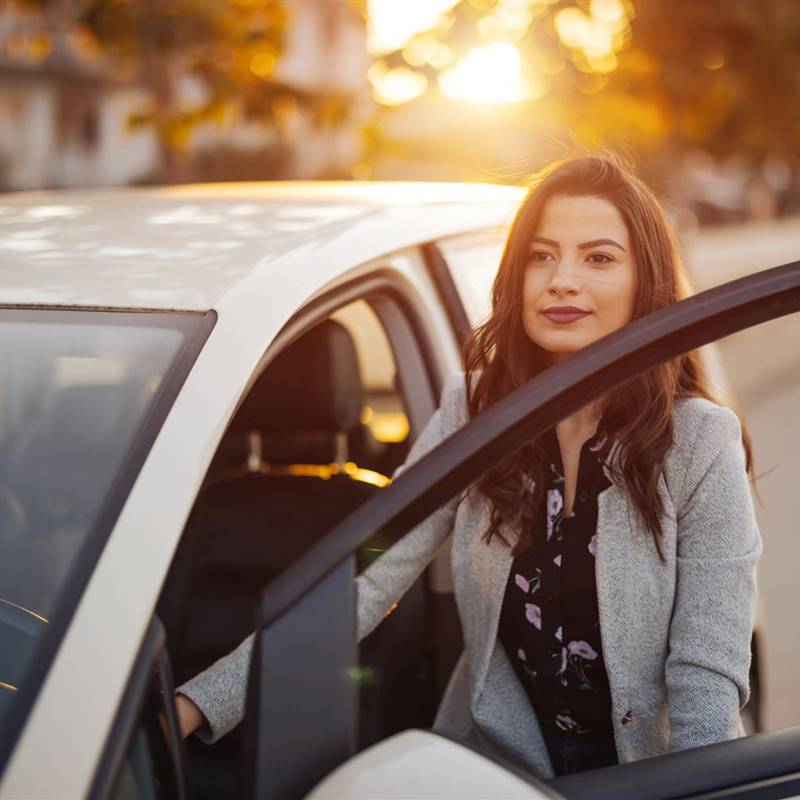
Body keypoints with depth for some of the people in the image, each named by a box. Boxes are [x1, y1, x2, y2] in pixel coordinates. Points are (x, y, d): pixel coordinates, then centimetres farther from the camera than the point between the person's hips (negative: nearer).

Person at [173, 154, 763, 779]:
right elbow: (365, 582, -12)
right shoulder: (472, 411, -5)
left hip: (648, 770, -1)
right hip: (495, 759, 1)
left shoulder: (701, 442, -12)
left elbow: (708, 677, -12)